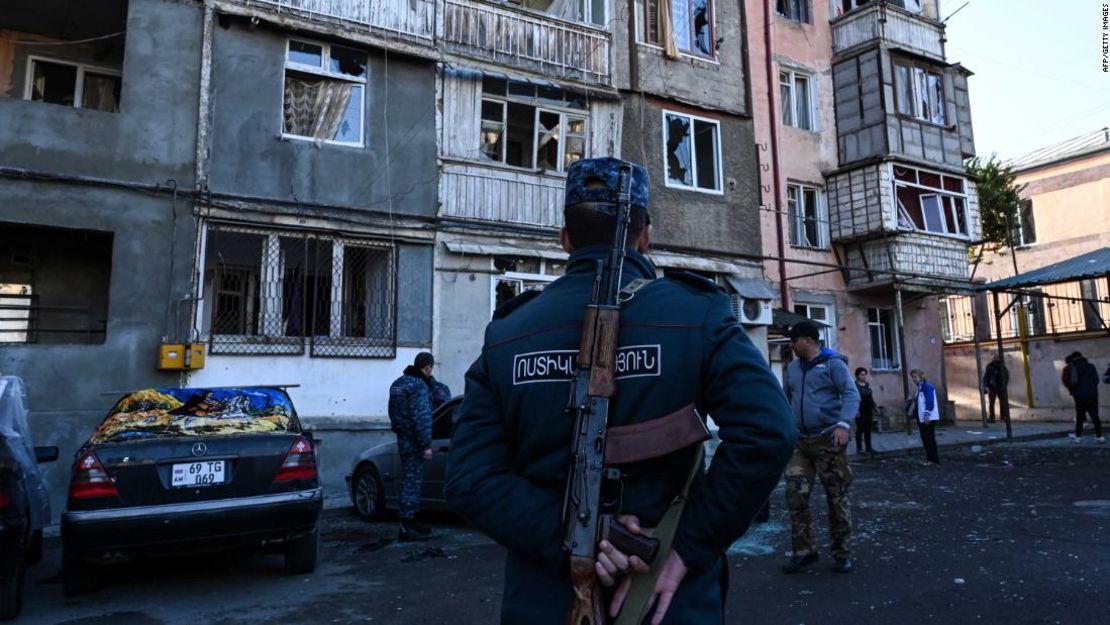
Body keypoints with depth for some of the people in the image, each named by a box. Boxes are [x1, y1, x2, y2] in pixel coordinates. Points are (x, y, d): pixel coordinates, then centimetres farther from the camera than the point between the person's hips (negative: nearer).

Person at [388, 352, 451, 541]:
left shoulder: (399, 383, 12)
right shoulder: (419, 386, -18)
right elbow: (422, 417, -23)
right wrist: (426, 445, -21)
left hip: (403, 438, 10)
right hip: (413, 440, -10)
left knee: (411, 479, 17)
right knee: (413, 480, -4)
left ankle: (410, 520, 25)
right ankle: (406, 527, -1)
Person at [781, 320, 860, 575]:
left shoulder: (833, 363, -5)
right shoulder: (793, 367, 14)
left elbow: (851, 394, -14)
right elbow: (786, 398, 24)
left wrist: (843, 423, -28)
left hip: (829, 439, -5)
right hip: (800, 441, 5)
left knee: (837, 498, 4)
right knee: (795, 495, -2)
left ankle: (841, 553, 17)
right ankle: (803, 551, 9)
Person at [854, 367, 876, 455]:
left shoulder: (867, 385, 14)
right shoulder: (855, 385, -7)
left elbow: (871, 397, 20)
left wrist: (873, 407, 15)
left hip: (868, 410, 7)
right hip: (860, 411, -7)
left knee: (868, 429, 9)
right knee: (860, 429, -4)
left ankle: (868, 447, 14)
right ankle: (859, 448, 0)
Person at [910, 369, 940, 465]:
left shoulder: (927, 386, -13)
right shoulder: (919, 388, 15)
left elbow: (930, 402, -20)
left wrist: (927, 415, -26)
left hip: (929, 418, -9)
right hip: (921, 418, 9)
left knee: (930, 439, -5)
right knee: (925, 439, 11)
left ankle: (934, 460, 0)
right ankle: (929, 458, 18)